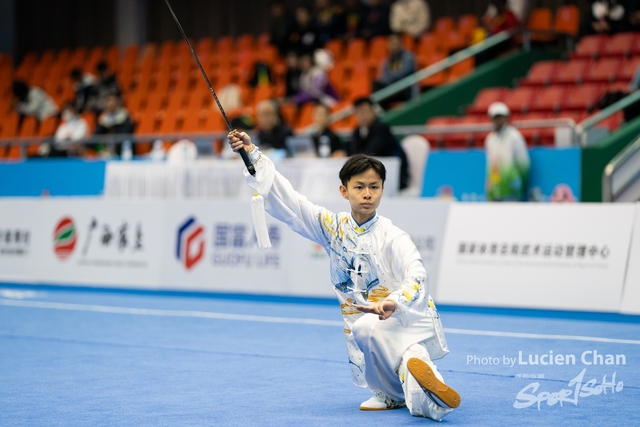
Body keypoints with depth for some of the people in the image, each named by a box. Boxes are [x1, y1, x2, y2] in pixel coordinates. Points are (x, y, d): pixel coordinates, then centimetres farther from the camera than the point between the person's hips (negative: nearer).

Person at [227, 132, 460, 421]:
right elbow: (286, 198, 1)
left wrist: (393, 303, -47)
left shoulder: (393, 237, -11)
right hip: (366, 325, 4)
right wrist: (253, 154, -6)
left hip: (406, 319, -4)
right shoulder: (331, 227, 3)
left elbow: (416, 275, -26)